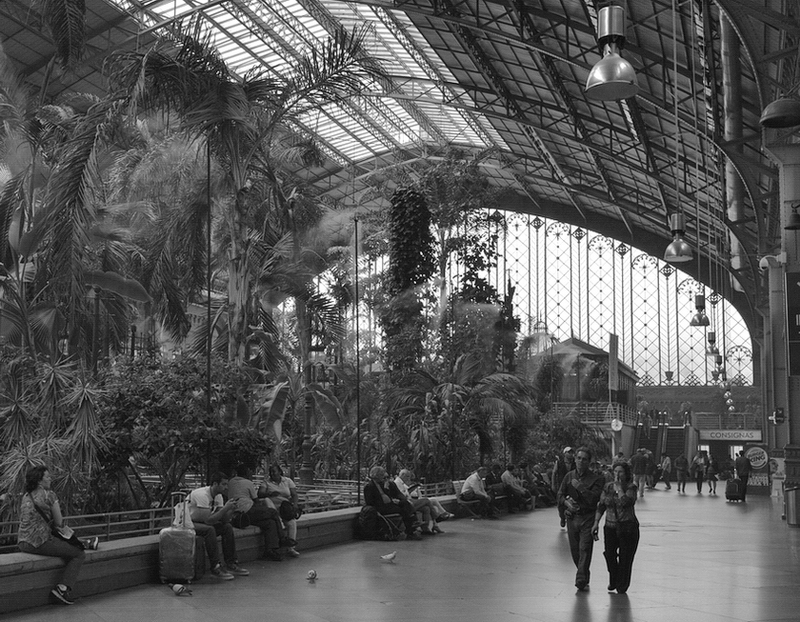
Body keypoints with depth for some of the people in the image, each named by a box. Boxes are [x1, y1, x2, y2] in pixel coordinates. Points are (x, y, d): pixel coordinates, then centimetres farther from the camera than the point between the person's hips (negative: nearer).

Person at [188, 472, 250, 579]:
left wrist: (232, 509, -20)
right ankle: (216, 568, -29)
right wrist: (225, 508, -31)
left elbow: (223, 520, -2)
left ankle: (231, 564, -5)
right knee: (209, 529, -34)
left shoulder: (218, 496, 0)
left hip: (202, 522, 9)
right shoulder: (202, 495, -27)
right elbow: (208, 520, -34)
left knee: (228, 527, -7)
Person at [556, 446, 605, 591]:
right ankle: (583, 575, 27)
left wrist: (580, 487, -15)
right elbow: (560, 495, 12)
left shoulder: (596, 479, -5)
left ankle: (581, 580, -12)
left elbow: (594, 499, -16)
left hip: (587, 519, -4)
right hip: (571, 518, 4)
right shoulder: (569, 476, 9)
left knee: (584, 549, -11)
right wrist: (567, 502, -8)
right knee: (575, 550, 9)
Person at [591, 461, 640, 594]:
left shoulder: (631, 487, -6)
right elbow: (601, 506, 9)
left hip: (628, 527, -3)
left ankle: (622, 586, 18)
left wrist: (619, 487, -17)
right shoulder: (608, 487, 6)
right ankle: (613, 581, 19)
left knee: (625, 558, 0)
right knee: (609, 554, -5)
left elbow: (625, 502, -24)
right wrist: (596, 522, 2)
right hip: (610, 527, 3)